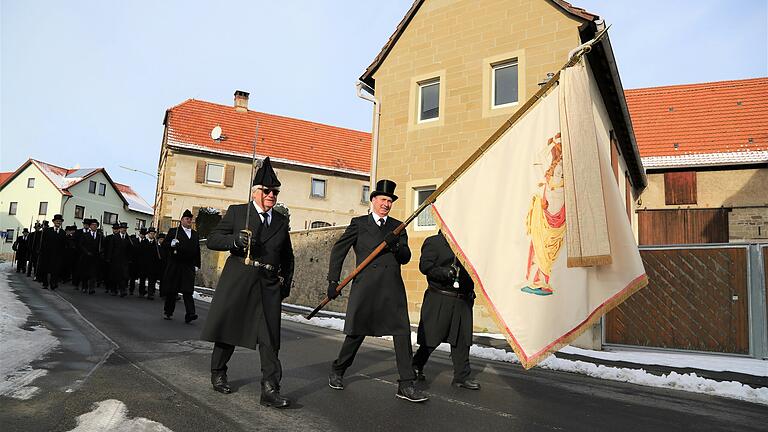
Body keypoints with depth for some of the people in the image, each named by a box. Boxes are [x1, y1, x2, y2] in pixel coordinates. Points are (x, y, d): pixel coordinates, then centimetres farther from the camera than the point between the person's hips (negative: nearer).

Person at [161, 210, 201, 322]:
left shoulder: (195, 234, 17)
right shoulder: (173, 231, 5)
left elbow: (197, 251, 18)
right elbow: (164, 245, 1)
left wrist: (197, 265, 11)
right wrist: (171, 244, -21)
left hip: (189, 267, 2)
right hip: (174, 266, -2)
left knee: (188, 291, -7)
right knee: (171, 290, 6)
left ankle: (190, 314, -14)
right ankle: (168, 312, 20)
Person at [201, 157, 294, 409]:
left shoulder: (281, 221, 14)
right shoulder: (237, 212, 4)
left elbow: (288, 257, 24)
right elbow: (212, 240, -1)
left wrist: (286, 282, 14)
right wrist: (235, 240, -19)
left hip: (268, 285, 3)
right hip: (237, 280, -2)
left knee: (270, 338, -3)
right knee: (228, 328, 11)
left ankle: (270, 390, 0)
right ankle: (218, 374, 35)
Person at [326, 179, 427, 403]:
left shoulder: (398, 226, 15)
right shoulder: (359, 223, 7)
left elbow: (406, 258, 9)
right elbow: (338, 250, 7)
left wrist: (396, 246, -13)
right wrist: (333, 280, 2)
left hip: (393, 288, 3)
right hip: (365, 288, -3)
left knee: (403, 333, -3)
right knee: (357, 333, 7)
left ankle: (406, 385, 6)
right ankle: (337, 371, 31)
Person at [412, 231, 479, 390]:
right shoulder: (433, 242, -3)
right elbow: (425, 266, -14)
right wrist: (447, 272, -22)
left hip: (463, 301, 6)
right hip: (439, 300, -6)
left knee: (462, 338, 7)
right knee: (431, 336, 3)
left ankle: (462, 376, 16)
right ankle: (416, 367, 24)